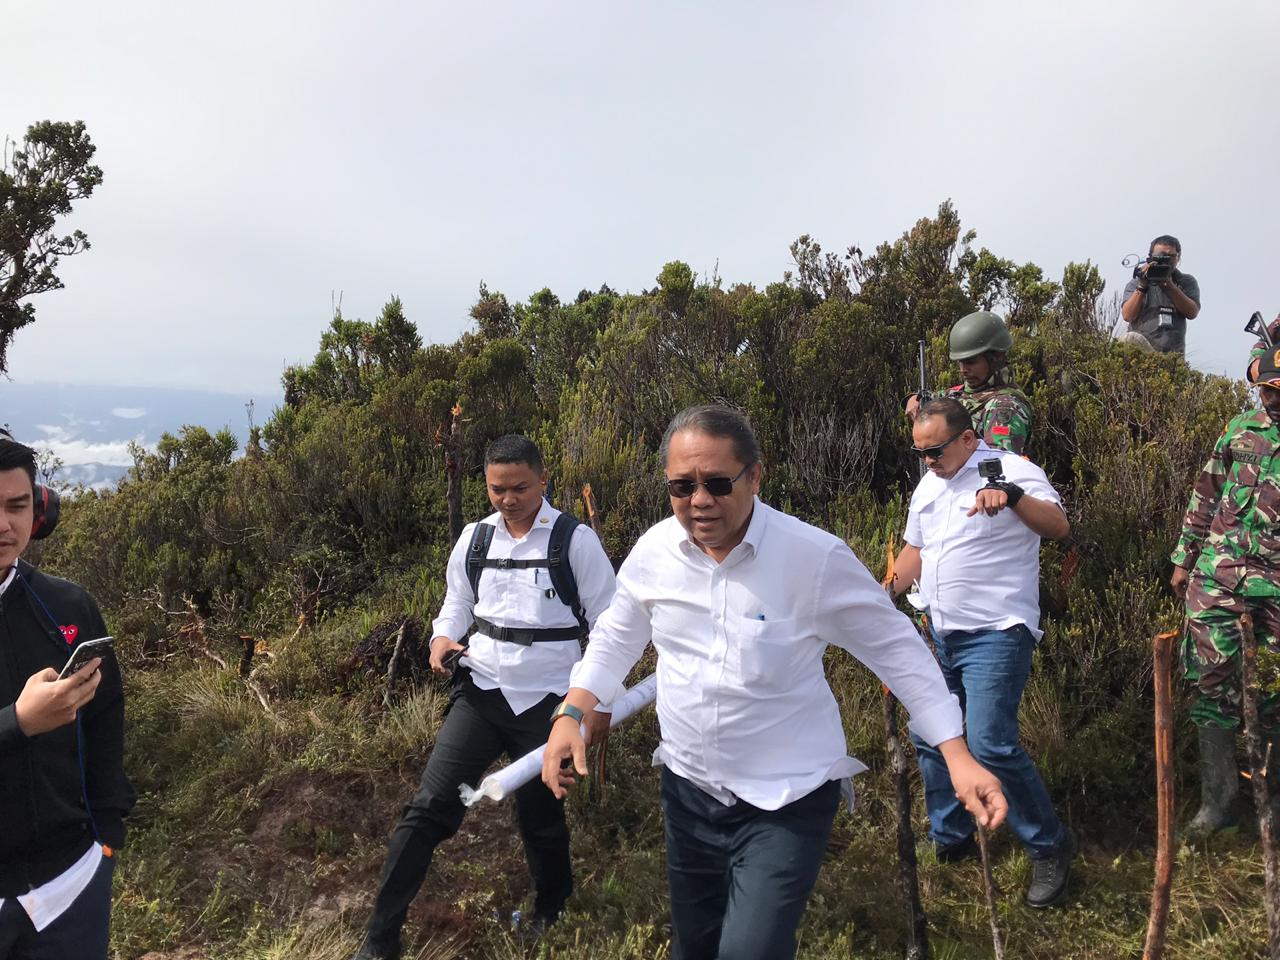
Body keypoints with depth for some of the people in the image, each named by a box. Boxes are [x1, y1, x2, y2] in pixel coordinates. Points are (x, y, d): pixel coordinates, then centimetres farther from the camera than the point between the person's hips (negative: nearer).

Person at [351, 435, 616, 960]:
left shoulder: (574, 540, -9)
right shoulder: (474, 539, 3)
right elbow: (457, 602, 17)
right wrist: (442, 638, -5)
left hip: (546, 700, -3)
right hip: (482, 689, 3)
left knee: (539, 813, 13)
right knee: (430, 806, -5)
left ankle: (551, 911, 43)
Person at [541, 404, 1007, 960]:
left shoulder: (817, 557, -20)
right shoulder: (652, 551, -7)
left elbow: (896, 650, -10)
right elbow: (615, 640, 8)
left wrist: (958, 757, -16)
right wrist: (570, 714, -6)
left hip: (786, 803, -4)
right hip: (687, 790, 5)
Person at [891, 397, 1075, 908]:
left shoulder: (1012, 471, -10)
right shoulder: (928, 485, 13)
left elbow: (1058, 526, -25)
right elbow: (914, 550, 23)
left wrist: (1012, 496, -43)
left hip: (995, 635, -8)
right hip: (941, 635, 8)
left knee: (990, 743, -16)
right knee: (929, 737, 13)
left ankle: (1050, 847, 5)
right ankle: (951, 840, 31)